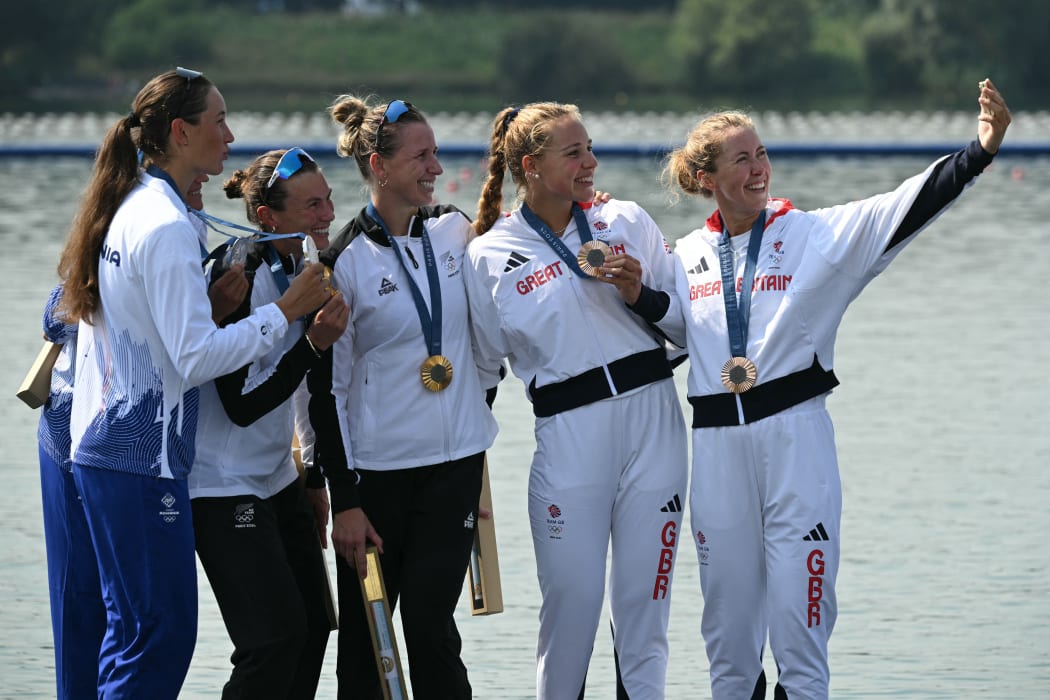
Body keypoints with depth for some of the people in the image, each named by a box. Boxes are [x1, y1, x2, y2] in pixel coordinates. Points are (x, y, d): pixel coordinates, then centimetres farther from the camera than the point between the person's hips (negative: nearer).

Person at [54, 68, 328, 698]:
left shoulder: (129, 209, 14)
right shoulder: (166, 226, -15)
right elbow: (195, 357, -19)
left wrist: (212, 302, 11)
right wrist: (285, 311, -13)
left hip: (107, 450, 10)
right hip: (144, 458, -10)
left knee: (136, 630, 12)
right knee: (163, 630, -6)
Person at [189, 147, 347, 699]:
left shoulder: (302, 270, 6)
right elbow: (242, 403, -22)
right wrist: (313, 343, -29)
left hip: (277, 479, 9)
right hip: (224, 486, -9)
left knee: (313, 623, 7)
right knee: (277, 635, -13)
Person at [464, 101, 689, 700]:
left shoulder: (628, 221, 7)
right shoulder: (491, 257, 2)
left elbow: (689, 313, 10)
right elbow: (484, 360, 10)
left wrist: (640, 295, -9)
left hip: (652, 419, 2)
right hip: (568, 432, -2)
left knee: (644, 595, 3)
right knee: (571, 596, -2)